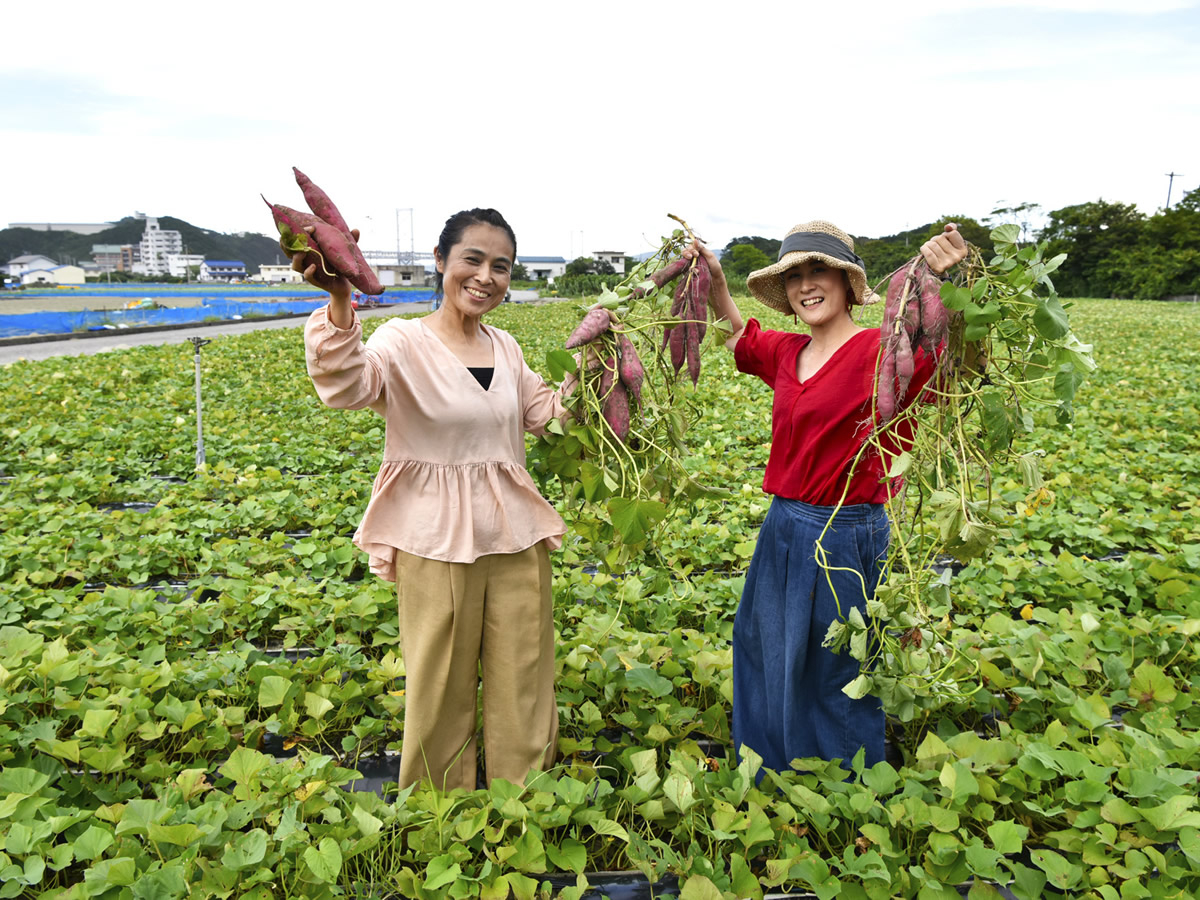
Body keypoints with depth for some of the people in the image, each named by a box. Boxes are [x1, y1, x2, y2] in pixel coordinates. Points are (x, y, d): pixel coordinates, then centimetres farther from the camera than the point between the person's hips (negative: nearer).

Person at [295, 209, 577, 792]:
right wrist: (339, 301, -46)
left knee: (523, 683, 15)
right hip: (436, 543, -5)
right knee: (440, 689, 10)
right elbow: (345, 387, -31)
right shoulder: (404, 342, -11)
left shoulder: (506, 348, 7)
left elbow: (542, 414, 19)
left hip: (516, 536, 5)